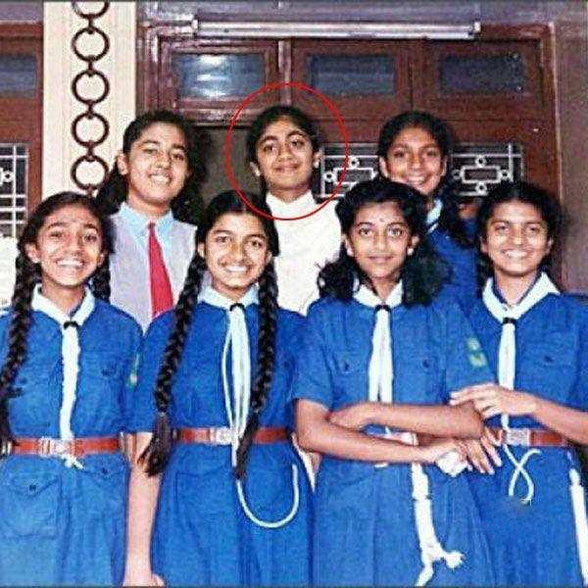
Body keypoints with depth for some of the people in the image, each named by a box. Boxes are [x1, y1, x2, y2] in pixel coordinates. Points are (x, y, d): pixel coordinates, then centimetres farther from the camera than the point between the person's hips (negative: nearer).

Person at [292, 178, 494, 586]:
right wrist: (421, 452, -10)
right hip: (350, 510, 0)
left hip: (436, 509, 1)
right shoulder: (326, 317, 4)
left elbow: (473, 421, -5)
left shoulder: (444, 314, 6)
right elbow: (311, 432, -7)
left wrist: (371, 411, -10)